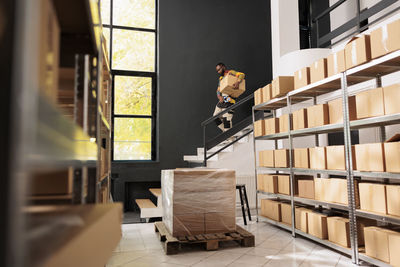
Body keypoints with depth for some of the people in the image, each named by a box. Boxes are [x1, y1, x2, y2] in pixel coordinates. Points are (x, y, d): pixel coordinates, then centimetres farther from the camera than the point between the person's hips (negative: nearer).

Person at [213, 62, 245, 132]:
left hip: (229, 100, -8)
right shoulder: (221, 78, 23)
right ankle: (225, 131, 17)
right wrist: (219, 96, -3)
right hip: (222, 100, 9)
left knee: (226, 118, -12)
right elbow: (218, 90, 19)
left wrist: (238, 82, -34)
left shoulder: (230, 73, 1)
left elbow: (242, 75, -13)